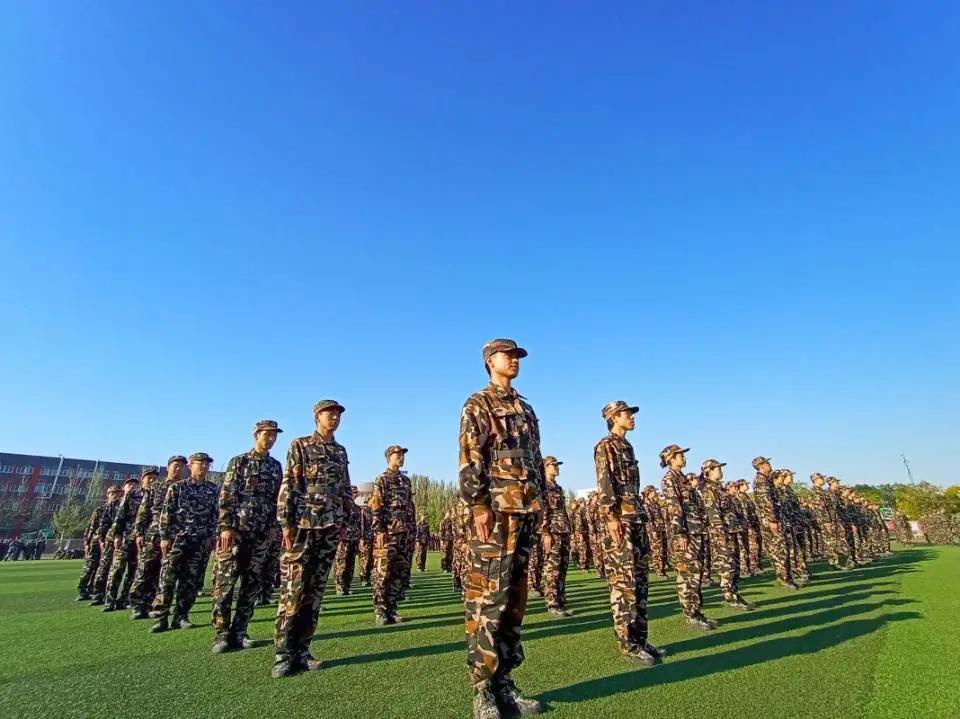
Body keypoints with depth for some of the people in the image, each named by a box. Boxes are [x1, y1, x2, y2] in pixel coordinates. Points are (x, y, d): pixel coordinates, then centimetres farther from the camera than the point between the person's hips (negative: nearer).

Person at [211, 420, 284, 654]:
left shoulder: (276, 467, 11)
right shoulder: (238, 461, 0)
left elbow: (277, 499, 12)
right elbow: (226, 496, -6)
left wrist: (272, 527, 7)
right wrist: (226, 527, -13)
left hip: (261, 532, 4)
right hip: (236, 529, -4)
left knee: (252, 582, 7)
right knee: (225, 580, -3)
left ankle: (239, 632, 17)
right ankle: (222, 634, 7)